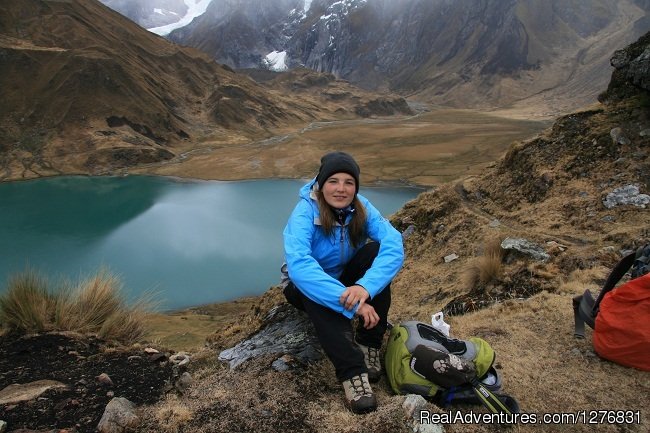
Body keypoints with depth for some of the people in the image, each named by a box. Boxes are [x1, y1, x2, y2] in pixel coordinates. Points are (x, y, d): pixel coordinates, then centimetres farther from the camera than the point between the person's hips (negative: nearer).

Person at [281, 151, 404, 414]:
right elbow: (299, 266, -44)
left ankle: (369, 344, -19)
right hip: (307, 286, -3)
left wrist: (365, 287, -49)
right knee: (317, 294, -38)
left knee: (375, 250, -25)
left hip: (345, 277, 4)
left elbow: (393, 245, -31)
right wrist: (352, 303, -52)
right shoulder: (305, 213, -28)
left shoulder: (361, 207, -17)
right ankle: (352, 372, -32)